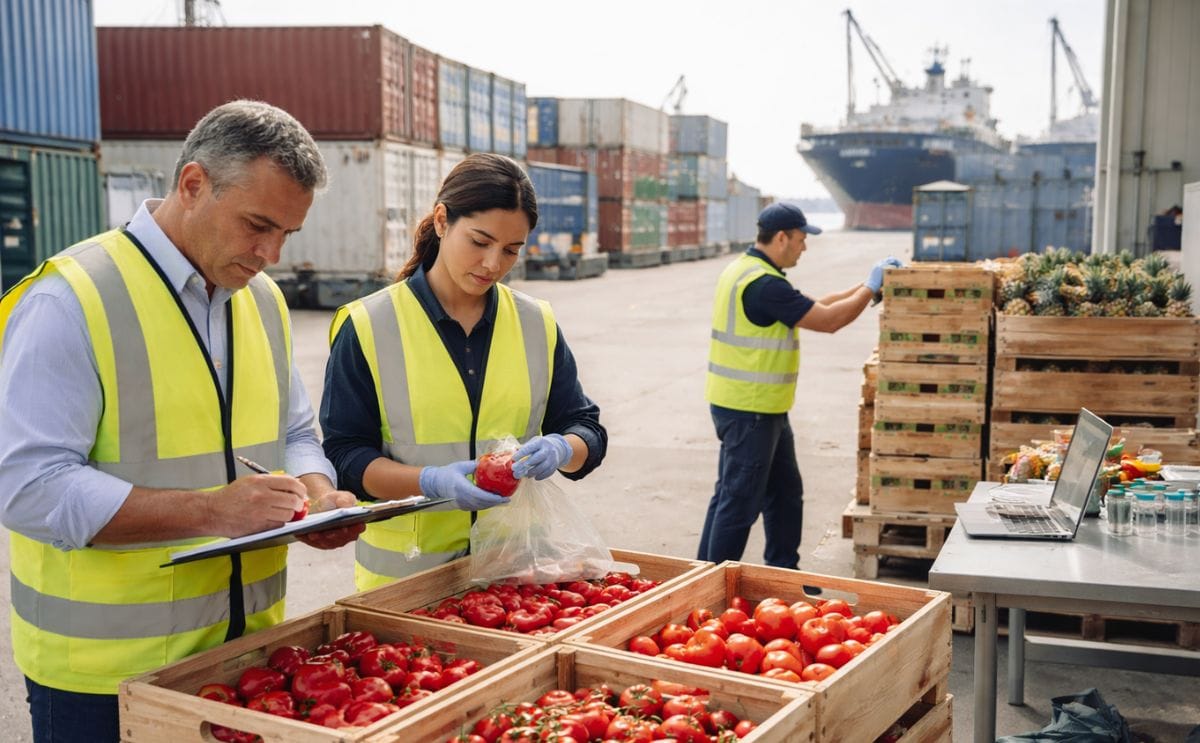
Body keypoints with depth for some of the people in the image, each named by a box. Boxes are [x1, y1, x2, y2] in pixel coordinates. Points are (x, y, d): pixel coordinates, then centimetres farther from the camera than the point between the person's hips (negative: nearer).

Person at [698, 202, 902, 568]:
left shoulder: (747, 269, 11)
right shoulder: (763, 284, -22)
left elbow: (813, 308, 16)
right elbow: (828, 321, -18)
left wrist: (863, 288, 11)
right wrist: (870, 288, -4)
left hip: (763, 409, 11)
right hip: (748, 410, -11)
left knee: (785, 493, 18)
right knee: (740, 501, -1)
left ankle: (783, 573, 29)